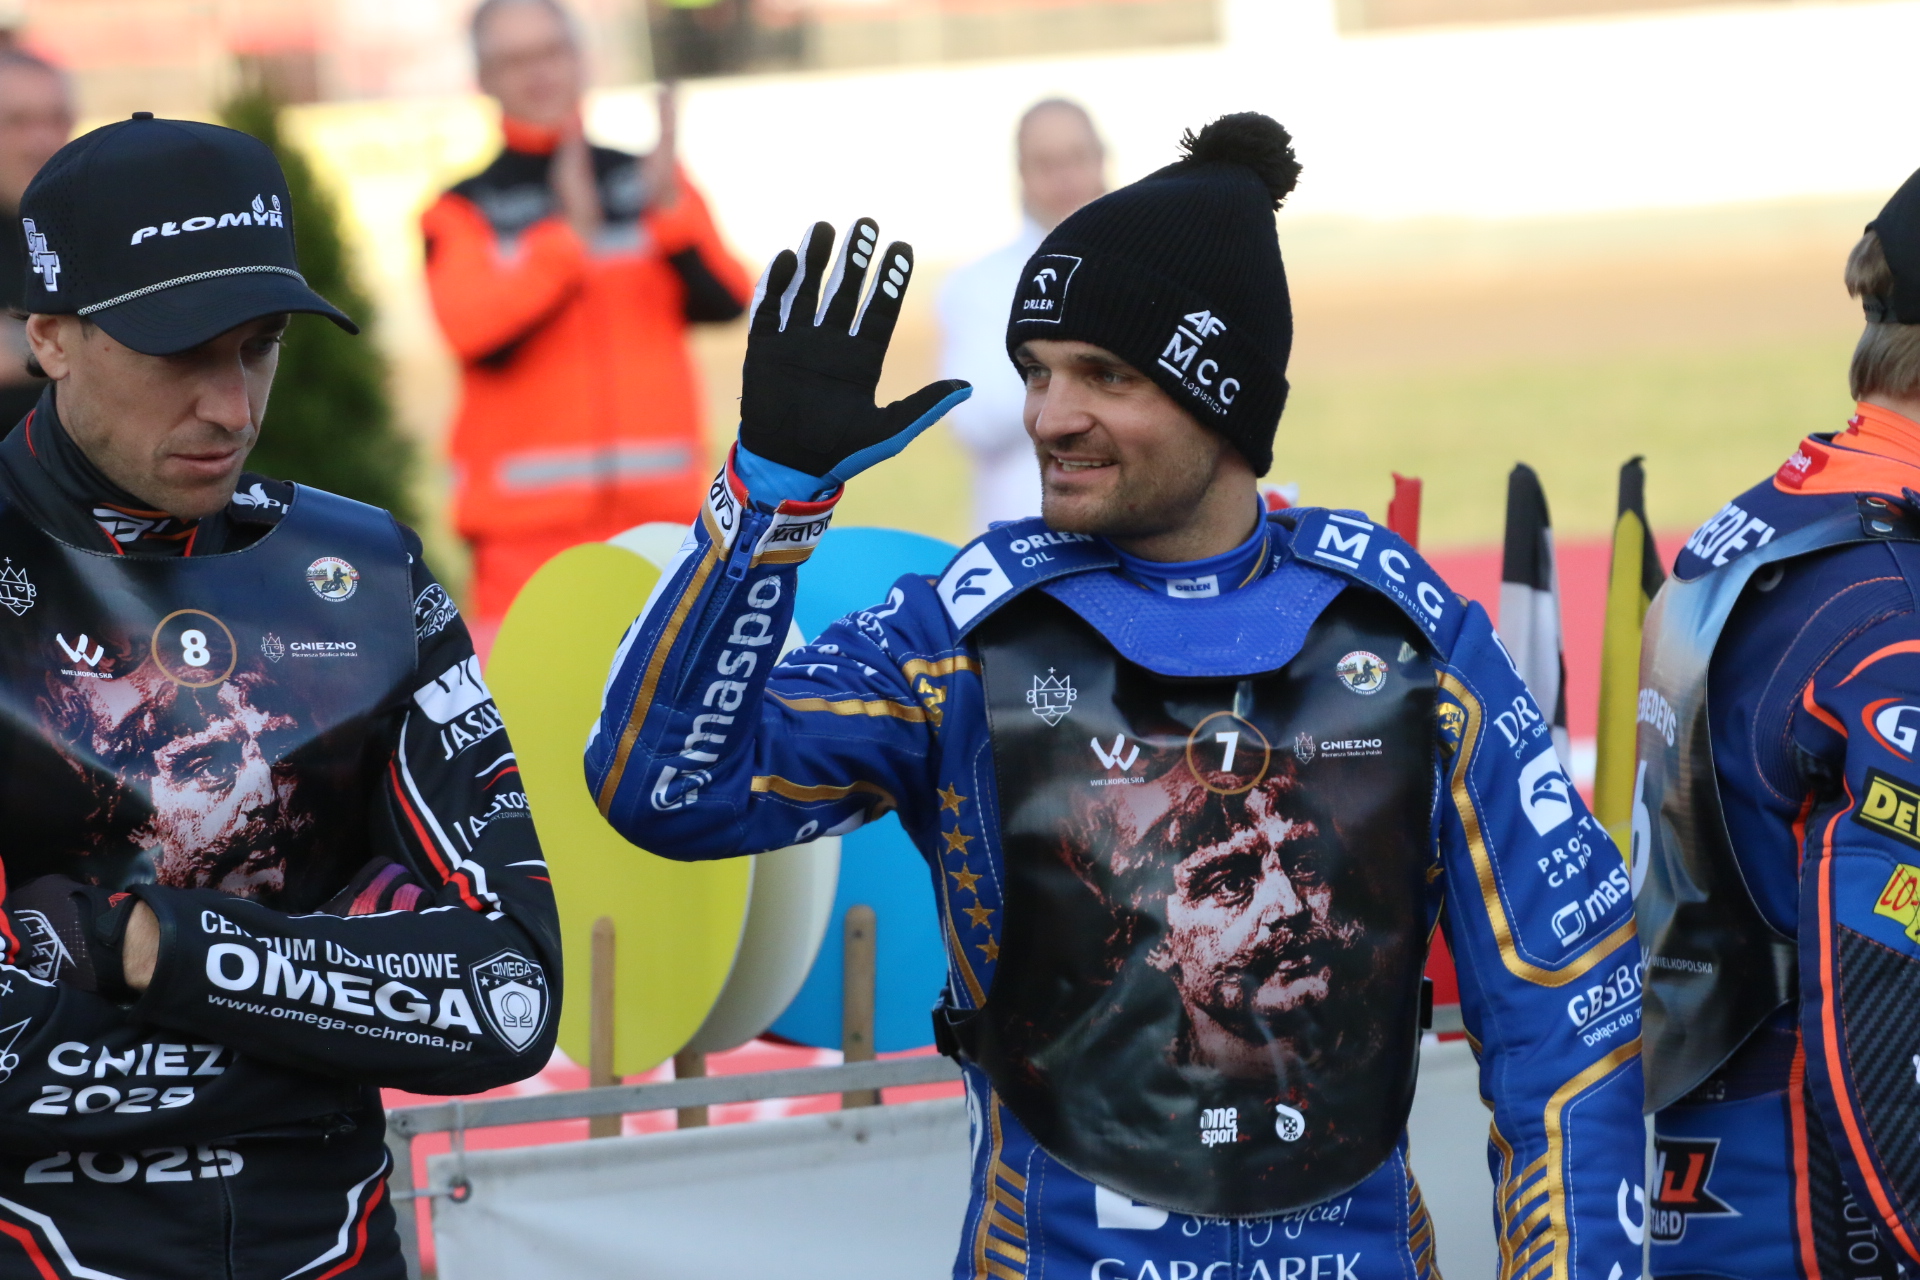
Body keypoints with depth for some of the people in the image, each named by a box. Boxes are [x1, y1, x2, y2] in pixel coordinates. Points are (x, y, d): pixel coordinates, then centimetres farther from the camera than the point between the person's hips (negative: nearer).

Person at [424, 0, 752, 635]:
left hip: (658, 507, 3)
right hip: (527, 517, -3)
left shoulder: (647, 183, 12)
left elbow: (723, 302, -3)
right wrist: (570, 238, -24)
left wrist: (670, 209, -19)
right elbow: (476, 332, -14)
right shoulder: (463, 213, 4)